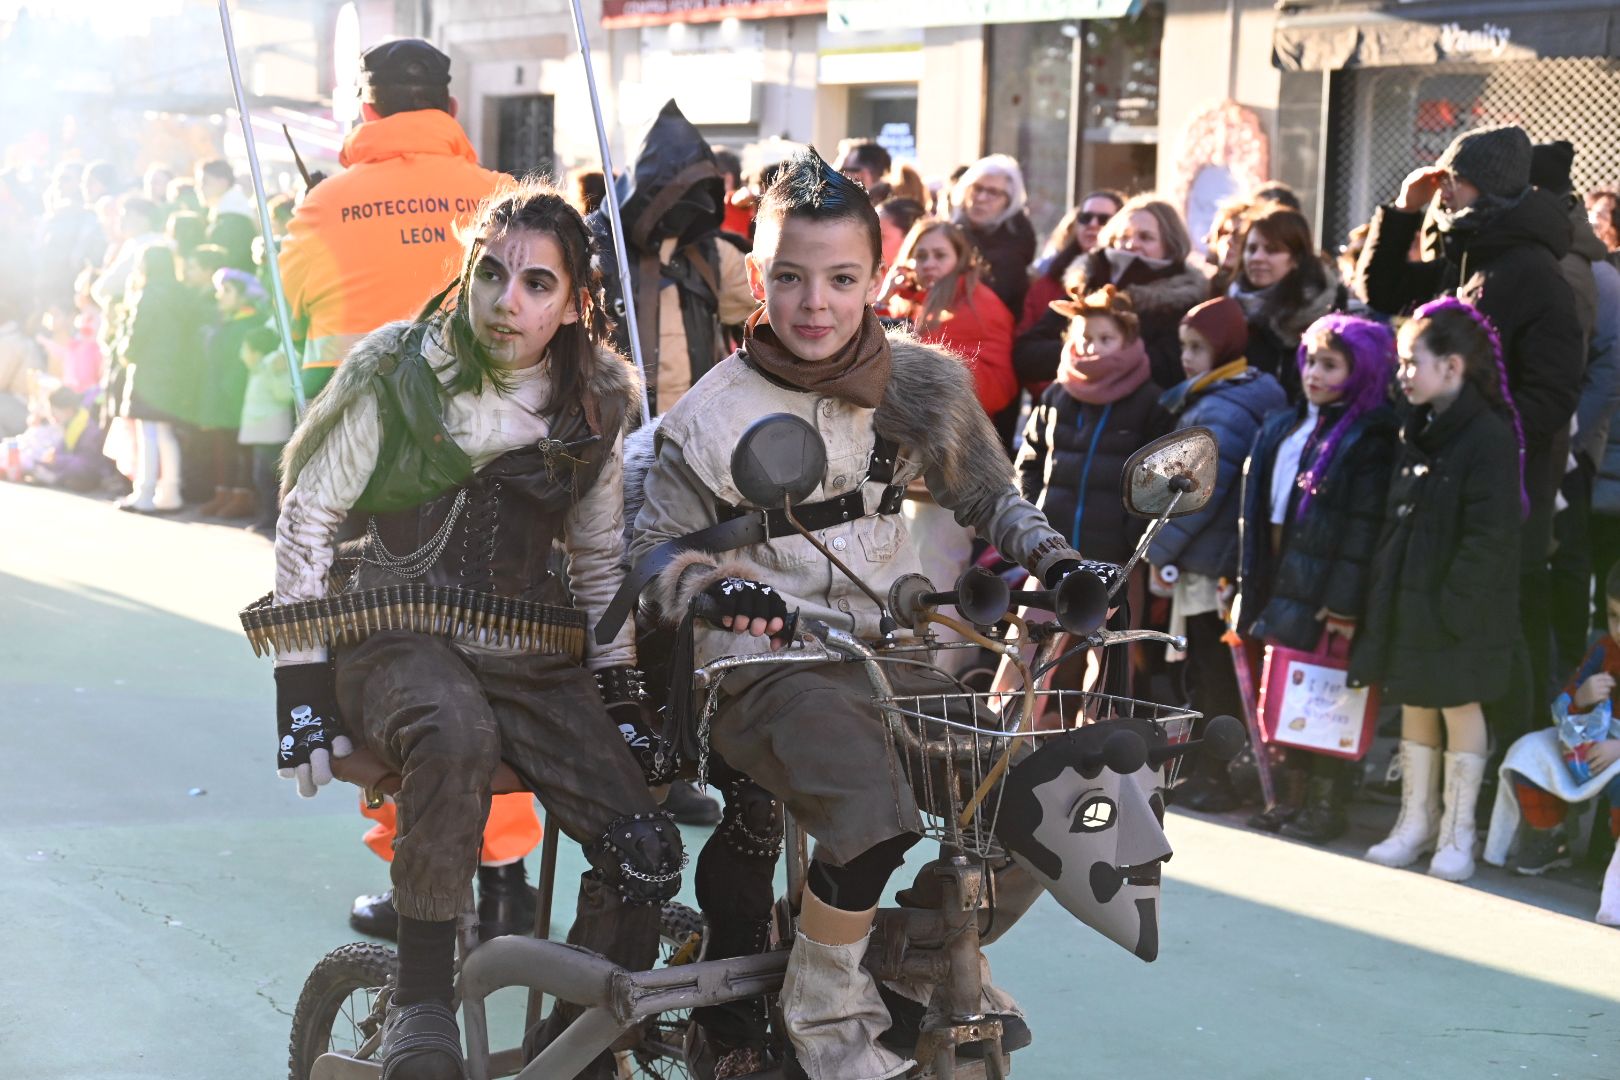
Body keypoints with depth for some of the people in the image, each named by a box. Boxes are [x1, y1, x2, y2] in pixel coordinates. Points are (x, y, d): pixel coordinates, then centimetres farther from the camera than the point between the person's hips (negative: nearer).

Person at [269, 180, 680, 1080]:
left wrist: (620, 692, 9)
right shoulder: (396, 374, -6)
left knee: (647, 858, -19)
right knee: (458, 733, -41)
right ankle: (421, 998, -26)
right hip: (399, 640, -3)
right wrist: (303, 686, -8)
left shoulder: (595, 403, 4)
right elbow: (307, 519, -3)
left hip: (530, 655, 4)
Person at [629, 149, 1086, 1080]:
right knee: (873, 806, -31)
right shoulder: (714, 414, -3)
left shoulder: (920, 387, 6)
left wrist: (1052, 557, 2)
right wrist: (717, 586, -21)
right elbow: (657, 546, -1)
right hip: (770, 662, -5)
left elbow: (987, 494, 19)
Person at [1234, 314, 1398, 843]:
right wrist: (1248, 584, 15)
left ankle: (1326, 803, 6)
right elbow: (1257, 510, 18)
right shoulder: (1282, 428, 14)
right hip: (1281, 581, 7)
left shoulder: (1368, 439, -10)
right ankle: (1293, 795, 21)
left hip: (1324, 589, -7)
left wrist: (1346, 603, -19)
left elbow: (1365, 527, -15)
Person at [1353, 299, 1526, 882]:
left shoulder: (1489, 435, -15)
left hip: (1459, 610, -7)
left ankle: (1457, 832, 14)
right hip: (1406, 601, 7)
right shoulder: (1415, 434, 10)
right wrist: (1382, 585, 8)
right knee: (1413, 705, 13)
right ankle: (1416, 821, 24)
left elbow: (1490, 534, -18)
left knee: (1460, 706, 4)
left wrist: (1458, 599, -21)